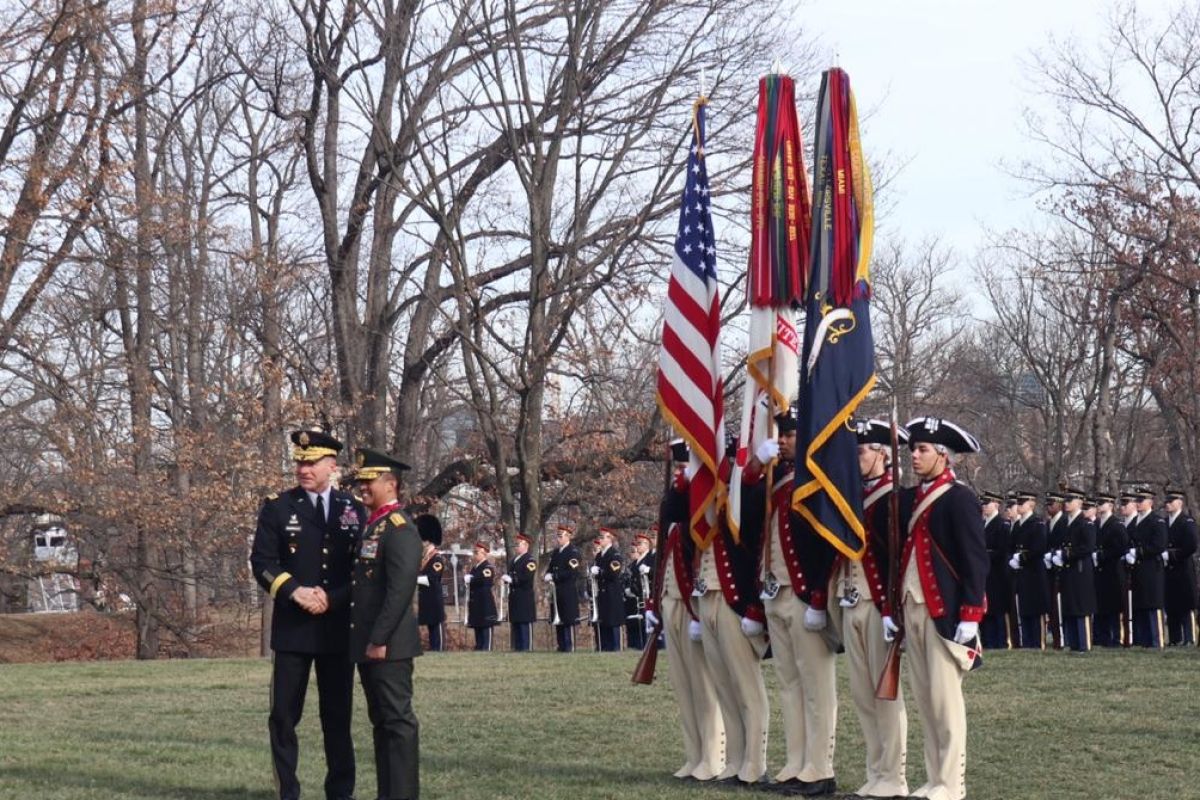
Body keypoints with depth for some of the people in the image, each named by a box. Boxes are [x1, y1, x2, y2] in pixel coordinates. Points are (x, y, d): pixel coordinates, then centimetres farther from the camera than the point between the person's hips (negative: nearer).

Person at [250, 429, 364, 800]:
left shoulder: (355, 510, 7)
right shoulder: (277, 507, 3)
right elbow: (262, 562, -3)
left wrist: (333, 598, -11)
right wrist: (295, 592, -18)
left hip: (339, 627, 1)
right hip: (292, 627, -1)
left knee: (338, 715, 7)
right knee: (284, 715, -2)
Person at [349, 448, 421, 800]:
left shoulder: (399, 528, -12)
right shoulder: (372, 526, 17)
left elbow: (401, 589, -20)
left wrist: (380, 639, -21)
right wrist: (364, 640, 16)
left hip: (388, 644, -10)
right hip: (367, 643, 10)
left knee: (398, 720, -6)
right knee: (381, 720, 12)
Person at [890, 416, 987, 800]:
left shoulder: (960, 498, -7)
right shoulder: (908, 499, 14)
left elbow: (976, 560, -11)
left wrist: (970, 617, -16)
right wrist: (890, 608, 13)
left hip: (945, 610, -7)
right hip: (912, 608, 7)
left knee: (945, 695, -7)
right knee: (923, 696, 8)